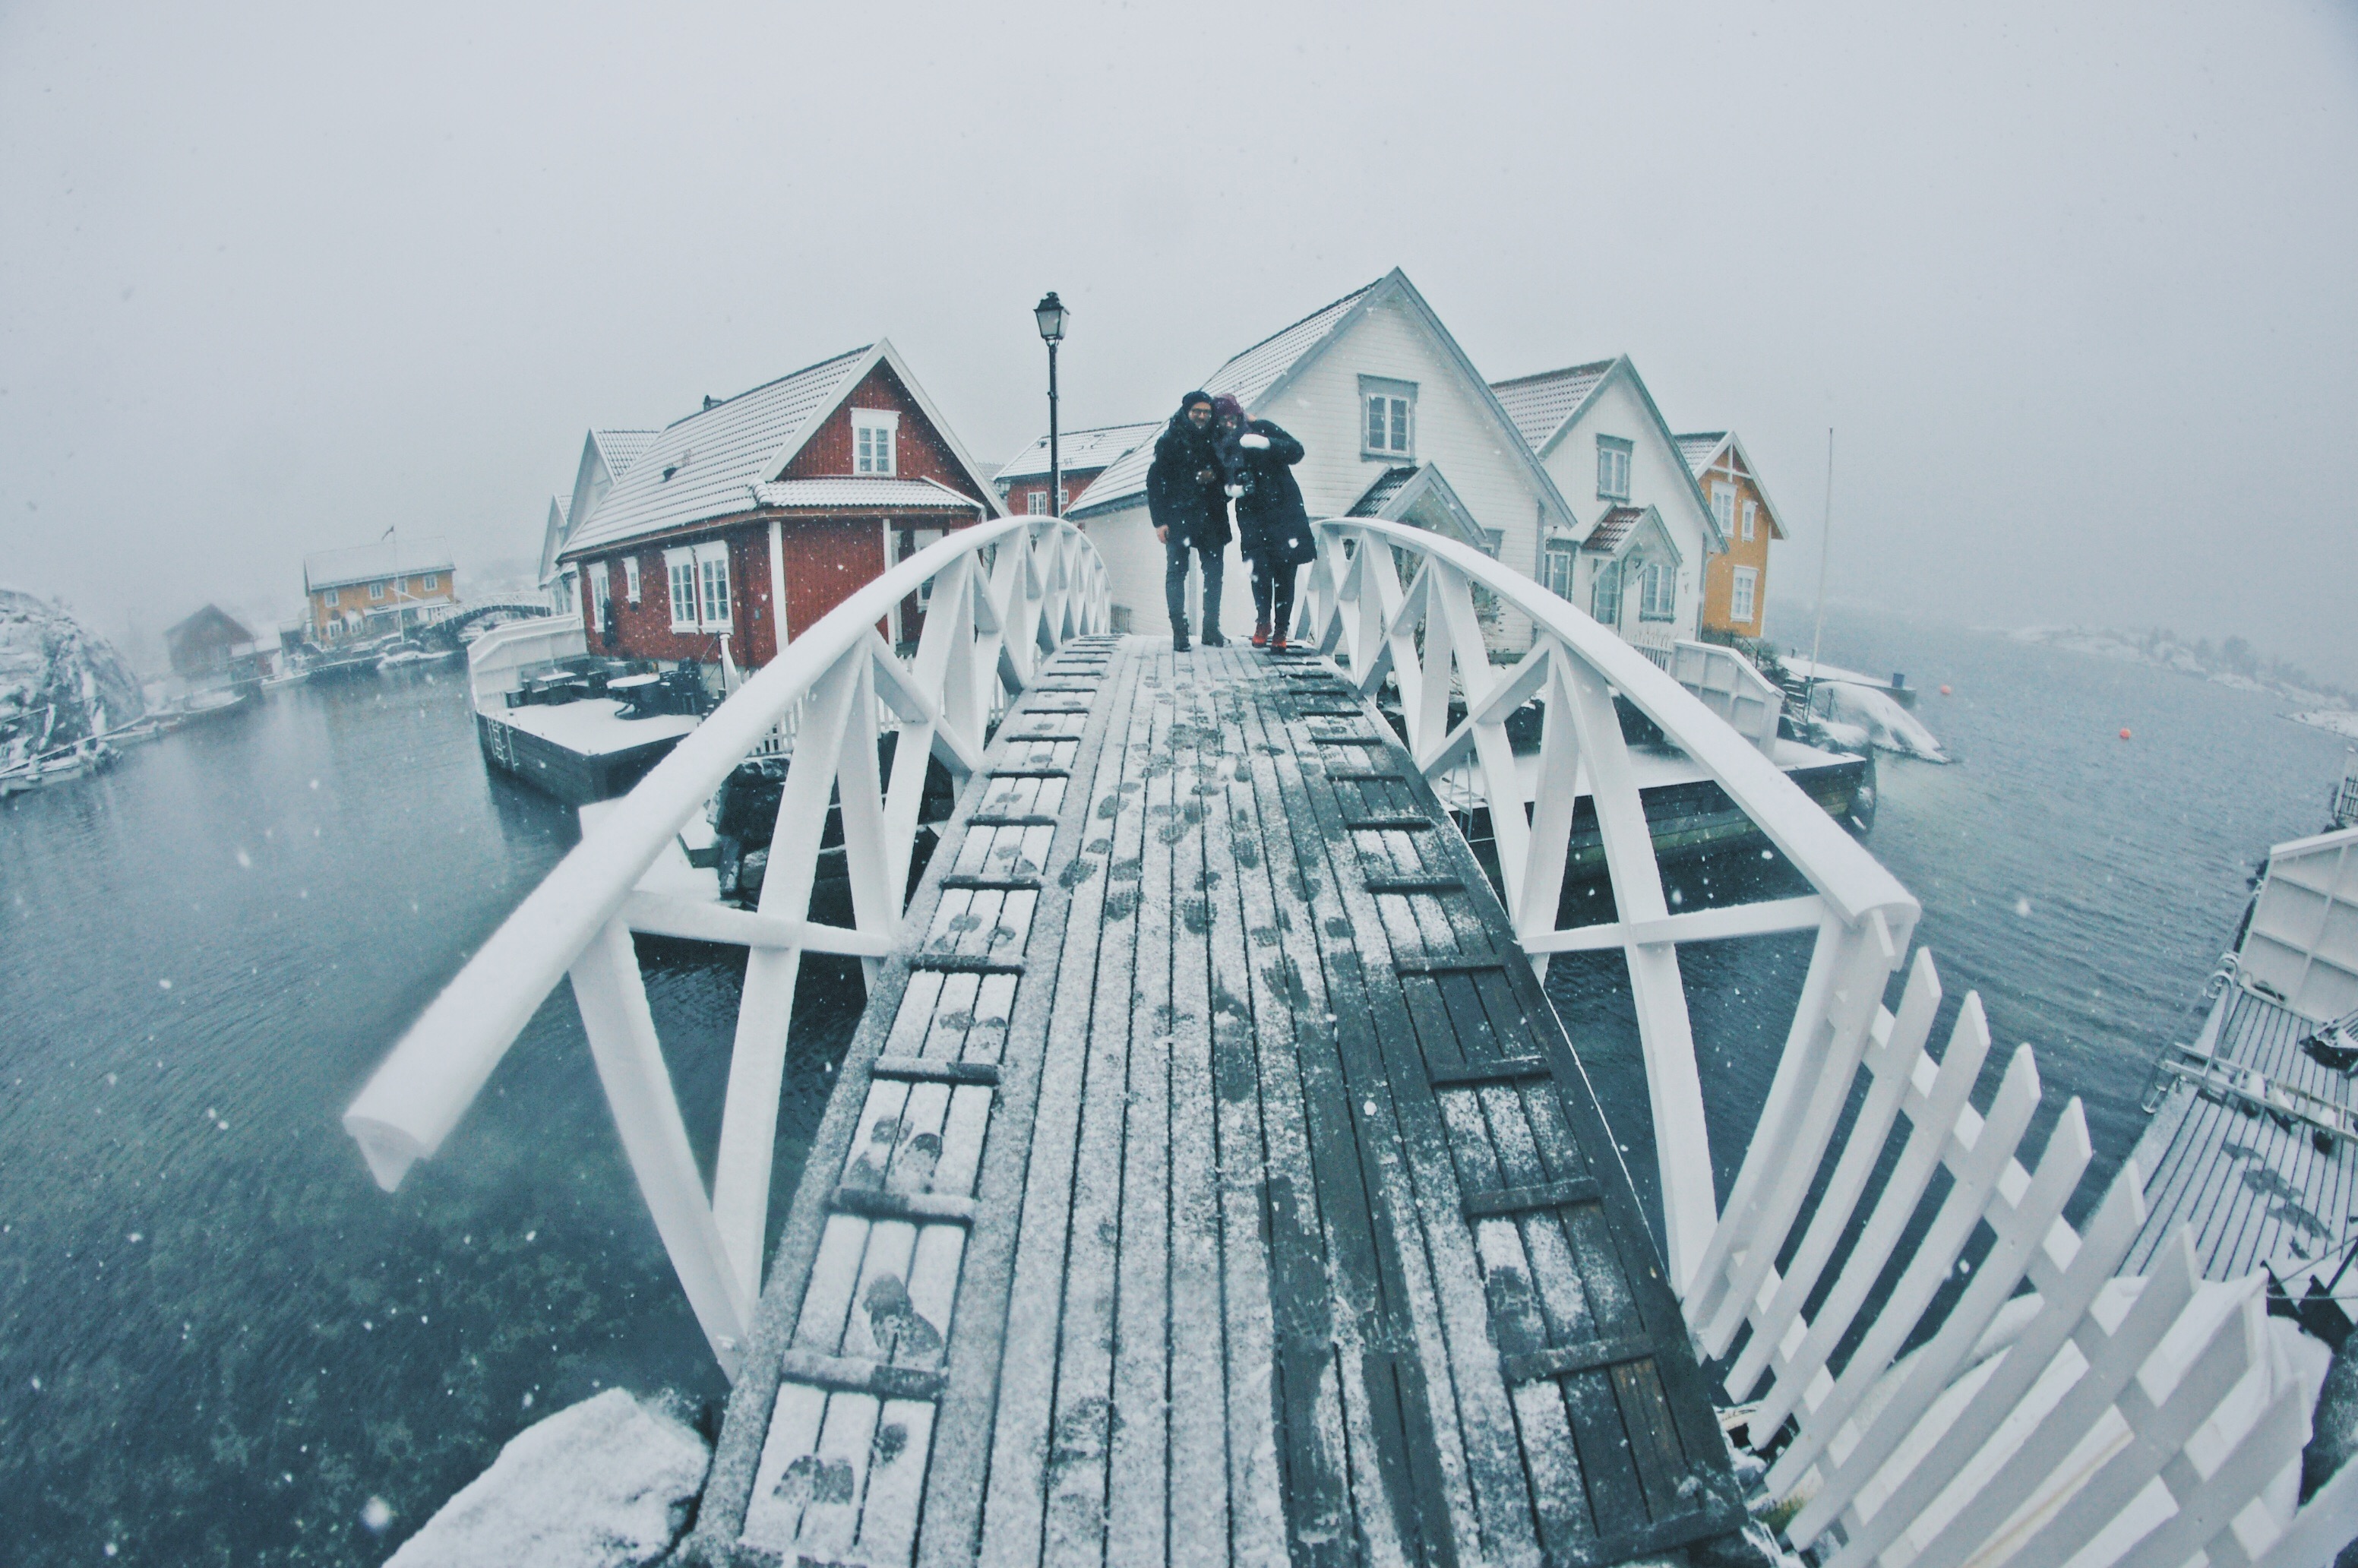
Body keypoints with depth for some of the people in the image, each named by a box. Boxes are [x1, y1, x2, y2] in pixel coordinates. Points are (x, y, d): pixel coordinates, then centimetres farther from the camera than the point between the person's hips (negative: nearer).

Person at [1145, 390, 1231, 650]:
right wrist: (1159, 521, -9)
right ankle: (1179, 631, 0)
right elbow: (1155, 480, -2)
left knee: (1214, 573, 4)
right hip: (1178, 518, -3)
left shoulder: (1216, 439, 11)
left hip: (1212, 518, 4)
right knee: (1176, 573, -5)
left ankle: (1211, 629, 13)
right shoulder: (1170, 440, 1)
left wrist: (1215, 476, -4)